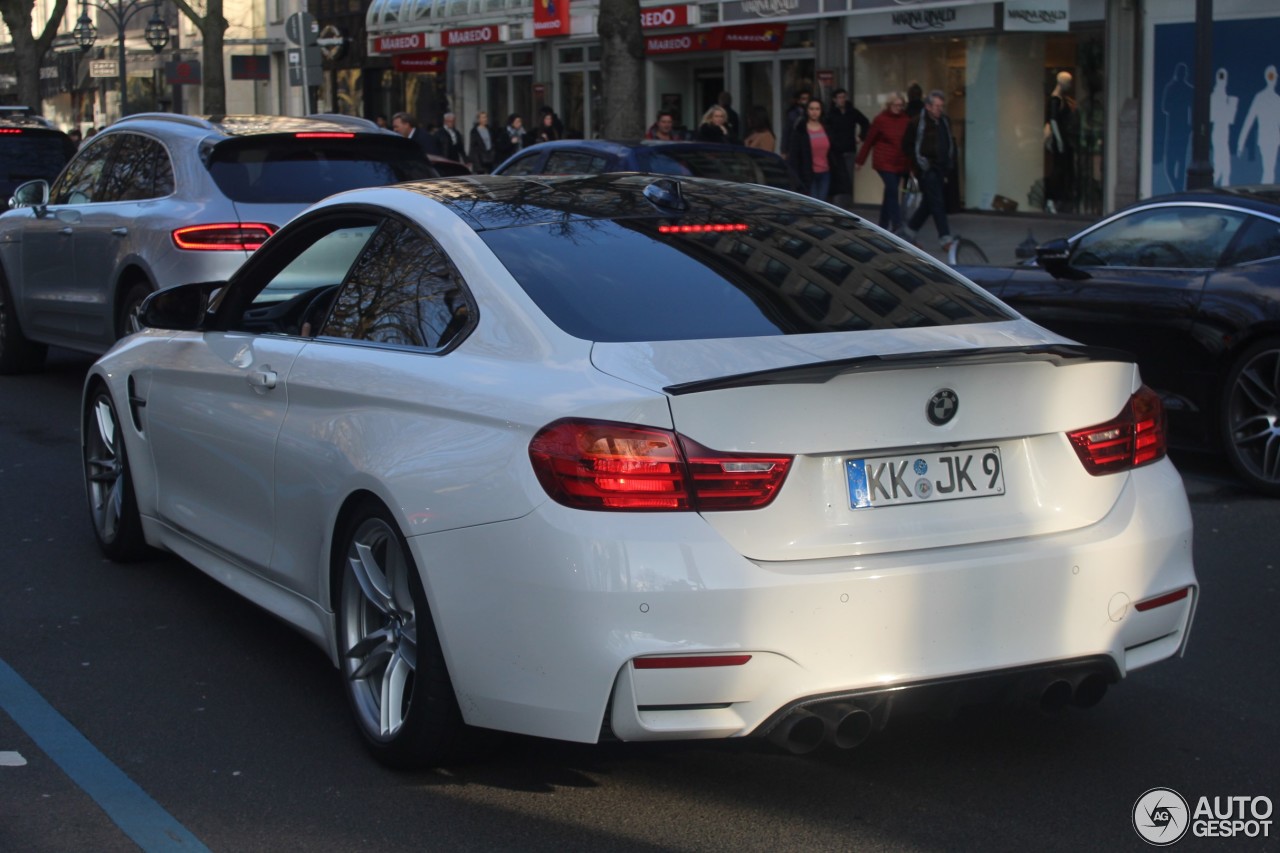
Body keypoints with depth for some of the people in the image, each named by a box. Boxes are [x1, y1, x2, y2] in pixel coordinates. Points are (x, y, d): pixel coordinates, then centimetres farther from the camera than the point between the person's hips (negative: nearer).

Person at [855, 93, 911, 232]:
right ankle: (897, 226, -14)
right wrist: (859, 161, 3)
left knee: (889, 194, 13)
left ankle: (883, 225, 24)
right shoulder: (880, 120, -5)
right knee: (893, 192, -12)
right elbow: (869, 141, -1)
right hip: (884, 162, -4)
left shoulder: (906, 120, 3)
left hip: (900, 163, 4)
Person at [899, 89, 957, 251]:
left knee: (928, 203, 13)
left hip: (941, 169, 7)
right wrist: (918, 164, -11)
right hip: (927, 169, -7)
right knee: (937, 203, -10)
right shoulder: (917, 123, -9)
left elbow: (951, 143, 21)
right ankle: (945, 238, -10)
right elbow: (907, 146, -5)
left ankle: (910, 231, 28)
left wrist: (950, 163, 10)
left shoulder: (945, 122, 11)